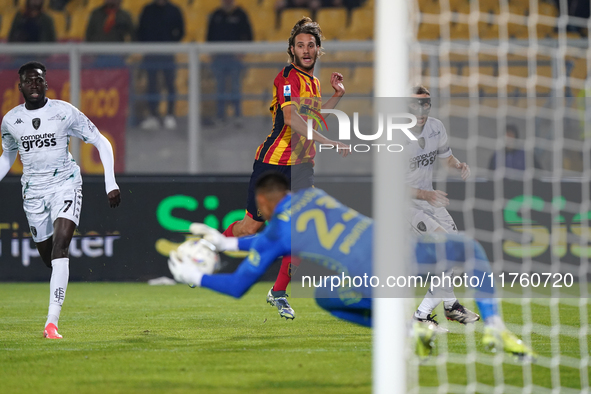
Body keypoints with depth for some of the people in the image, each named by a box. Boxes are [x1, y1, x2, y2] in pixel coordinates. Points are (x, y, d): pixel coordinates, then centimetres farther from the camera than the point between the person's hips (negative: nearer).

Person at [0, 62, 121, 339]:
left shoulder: (65, 112, -7)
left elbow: (101, 143, -1)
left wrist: (111, 184, -8)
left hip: (65, 184, -4)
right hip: (33, 191, 4)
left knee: (60, 246, -21)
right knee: (49, 259, 3)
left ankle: (52, 322, -28)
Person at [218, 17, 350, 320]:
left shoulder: (313, 82, 13)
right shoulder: (288, 77, -14)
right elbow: (292, 118, -28)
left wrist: (337, 96, 16)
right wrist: (329, 143, -34)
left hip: (301, 164, 7)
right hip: (274, 161, -7)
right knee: (252, 226, 3)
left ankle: (279, 293, 4)